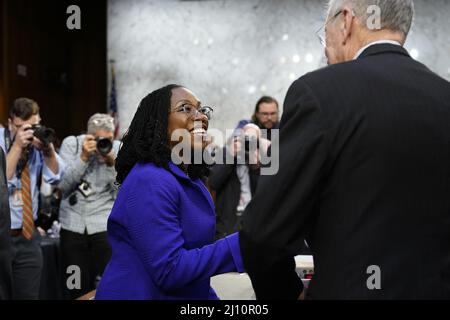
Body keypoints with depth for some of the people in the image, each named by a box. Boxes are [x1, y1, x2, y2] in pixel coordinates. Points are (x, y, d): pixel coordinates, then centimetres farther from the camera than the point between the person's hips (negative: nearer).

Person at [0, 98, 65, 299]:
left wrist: (48, 149, -17)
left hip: (27, 236, 3)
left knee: (28, 295, 9)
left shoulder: (39, 140, 1)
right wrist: (17, 147, -23)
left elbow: (55, 177, -2)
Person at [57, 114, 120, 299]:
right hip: (72, 225, 1)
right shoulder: (71, 143, 0)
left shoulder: (119, 148, -1)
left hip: (105, 226, -1)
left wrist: (112, 162, -17)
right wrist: (83, 157, -17)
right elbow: (63, 185, -9)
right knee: (77, 284, 7)